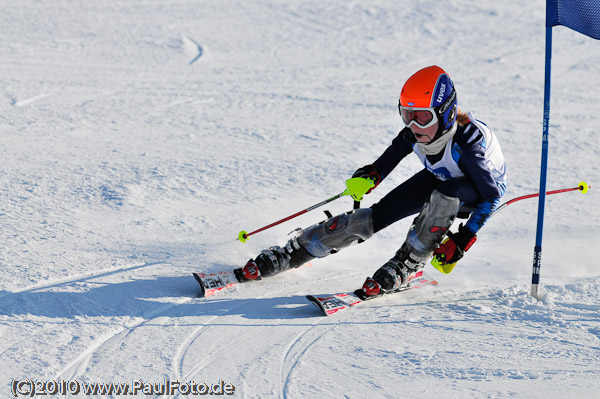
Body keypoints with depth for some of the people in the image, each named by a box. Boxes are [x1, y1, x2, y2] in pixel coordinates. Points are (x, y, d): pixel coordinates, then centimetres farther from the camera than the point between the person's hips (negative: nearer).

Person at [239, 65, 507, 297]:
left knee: (444, 195, -40)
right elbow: (395, 151, 3)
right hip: (438, 179, 4)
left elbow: (491, 196, -28)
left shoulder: (468, 143, -39)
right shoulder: (415, 133, -23)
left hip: (481, 188, -4)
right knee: (374, 217, -11)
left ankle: (406, 265, -20)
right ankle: (289, 254, -3)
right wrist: (373, 174, -11)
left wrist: (462, 241, -32)